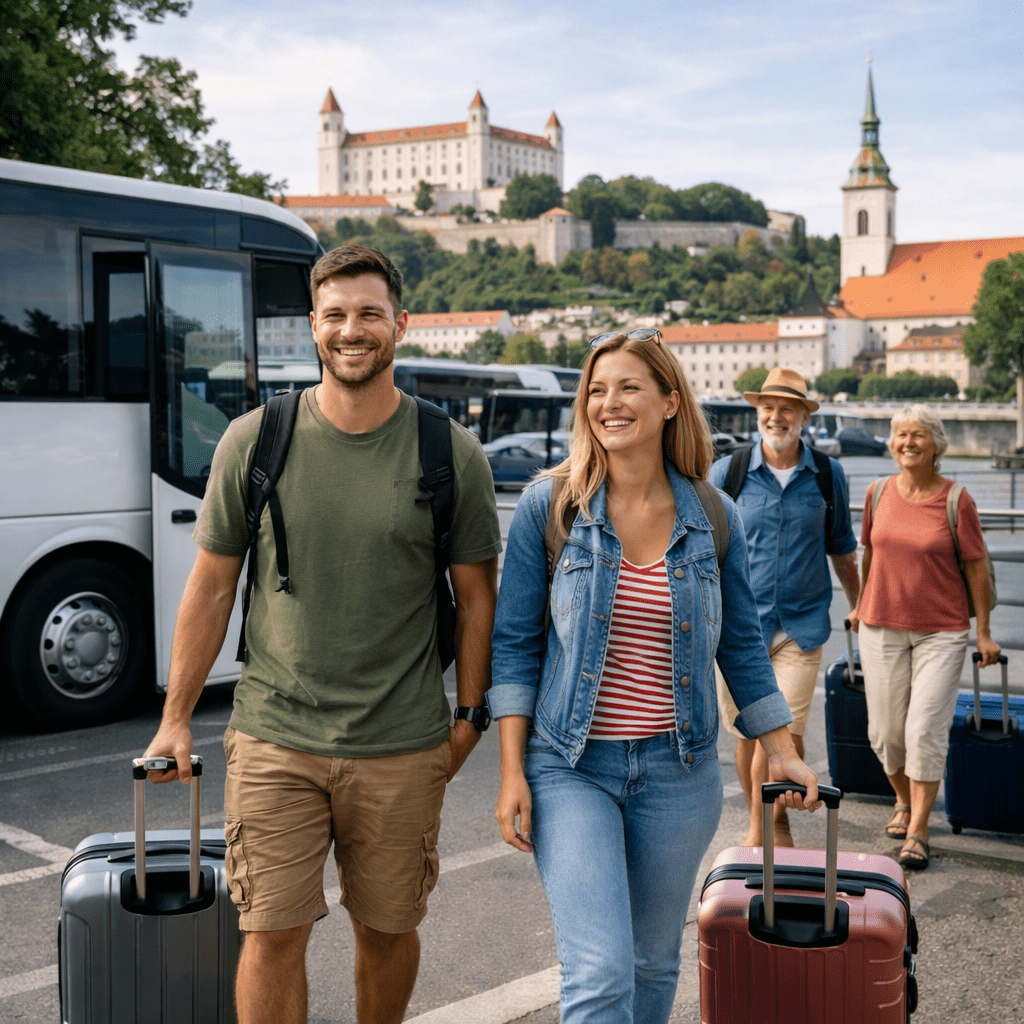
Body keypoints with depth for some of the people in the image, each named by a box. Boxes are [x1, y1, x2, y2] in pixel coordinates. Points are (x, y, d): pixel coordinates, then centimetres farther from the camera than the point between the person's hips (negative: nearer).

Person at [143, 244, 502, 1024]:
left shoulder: (452, 455, -3)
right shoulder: (254, 441, -2)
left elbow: (477, 595, 6)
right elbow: (212, 586, 5)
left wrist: (469, 715, 4)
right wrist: (176, 717, 6)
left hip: (403, 748, 0)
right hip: (274, 738, 0)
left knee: (388, 928, 13)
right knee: (273, 932, 0)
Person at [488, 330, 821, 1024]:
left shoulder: (714, 517, 2)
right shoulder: (548, 506, -5)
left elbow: (742, 645, 12)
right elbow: (515, 644, -2)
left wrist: (782, 751, 13)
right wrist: (512, 772, -6)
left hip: (678, 771, 3)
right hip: (571, 766, -2)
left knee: (654, 962, 15)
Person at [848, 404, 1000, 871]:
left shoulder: (956, 500, -7)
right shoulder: (879, 492, 2)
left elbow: (977, 566, -3)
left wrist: (984, 633, -2)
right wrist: (860, 606, 24)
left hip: (942, 631, -3)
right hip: (882, 627, 3)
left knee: (926, 729, -8)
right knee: (885, 730, 8)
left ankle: (917, 832, 2)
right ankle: (904, 801, 34)